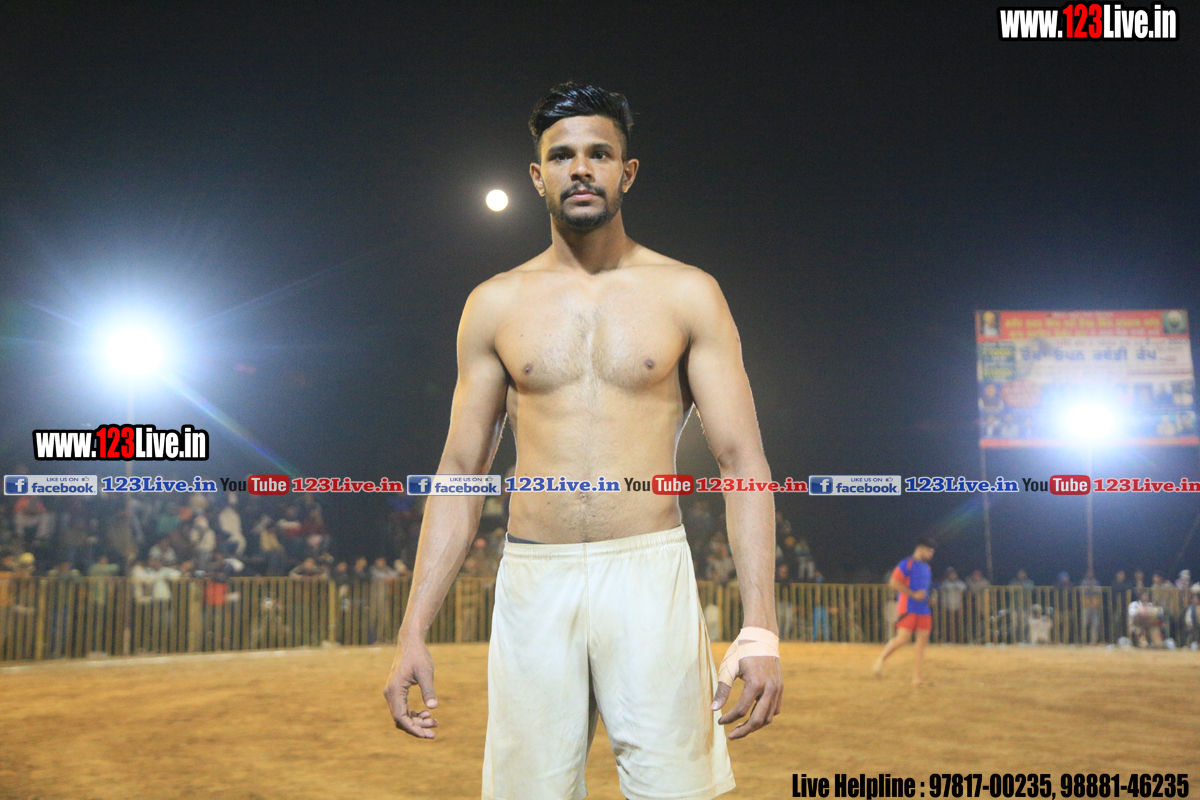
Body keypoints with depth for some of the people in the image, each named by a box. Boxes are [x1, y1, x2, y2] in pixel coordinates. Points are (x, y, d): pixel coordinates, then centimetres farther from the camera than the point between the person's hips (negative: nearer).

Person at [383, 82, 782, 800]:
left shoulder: (688, 295, 4)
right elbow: (461, 471, 11)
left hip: (652, 577, -1)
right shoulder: (496, 304, 10)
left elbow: (742, 460, 0)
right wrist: (414, 631, 4)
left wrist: (760, 631, -11)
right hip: (533, 581, 2)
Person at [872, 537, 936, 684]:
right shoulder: (906, 564, -6)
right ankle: (881, 659, 4)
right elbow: (894, 583, -14)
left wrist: (928, 598, 10)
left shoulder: (926, 567, 19)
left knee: (922, 640, 0)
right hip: (908, 607, -8)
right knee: (903, 639, -17)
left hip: (923, 610, 8)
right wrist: (913, 594, -17)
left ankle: (916, 677, 2)